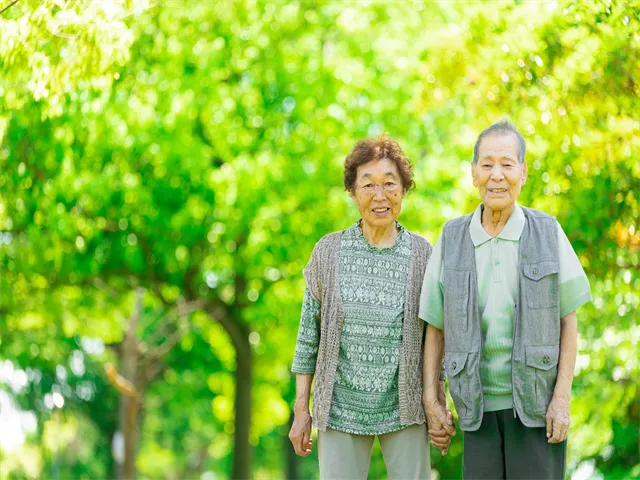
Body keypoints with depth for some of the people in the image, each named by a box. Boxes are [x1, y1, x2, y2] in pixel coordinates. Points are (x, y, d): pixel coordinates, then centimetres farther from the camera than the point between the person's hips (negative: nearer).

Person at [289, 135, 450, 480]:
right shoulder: (328, 252, -1)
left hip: (403, 411, 0)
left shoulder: (422, 255, -1)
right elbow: (309, 333, 4)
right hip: (341, 410, 0)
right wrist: (301, 410, 3)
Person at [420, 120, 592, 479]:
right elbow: (435, 326, 7)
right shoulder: (452, 240, 1)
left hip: (537, 404, -2)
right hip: (480, 406, 2)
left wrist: (562, 398, -8)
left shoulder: (547, 233, -3)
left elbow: (568, 319, 0)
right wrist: (431, 401, 2)